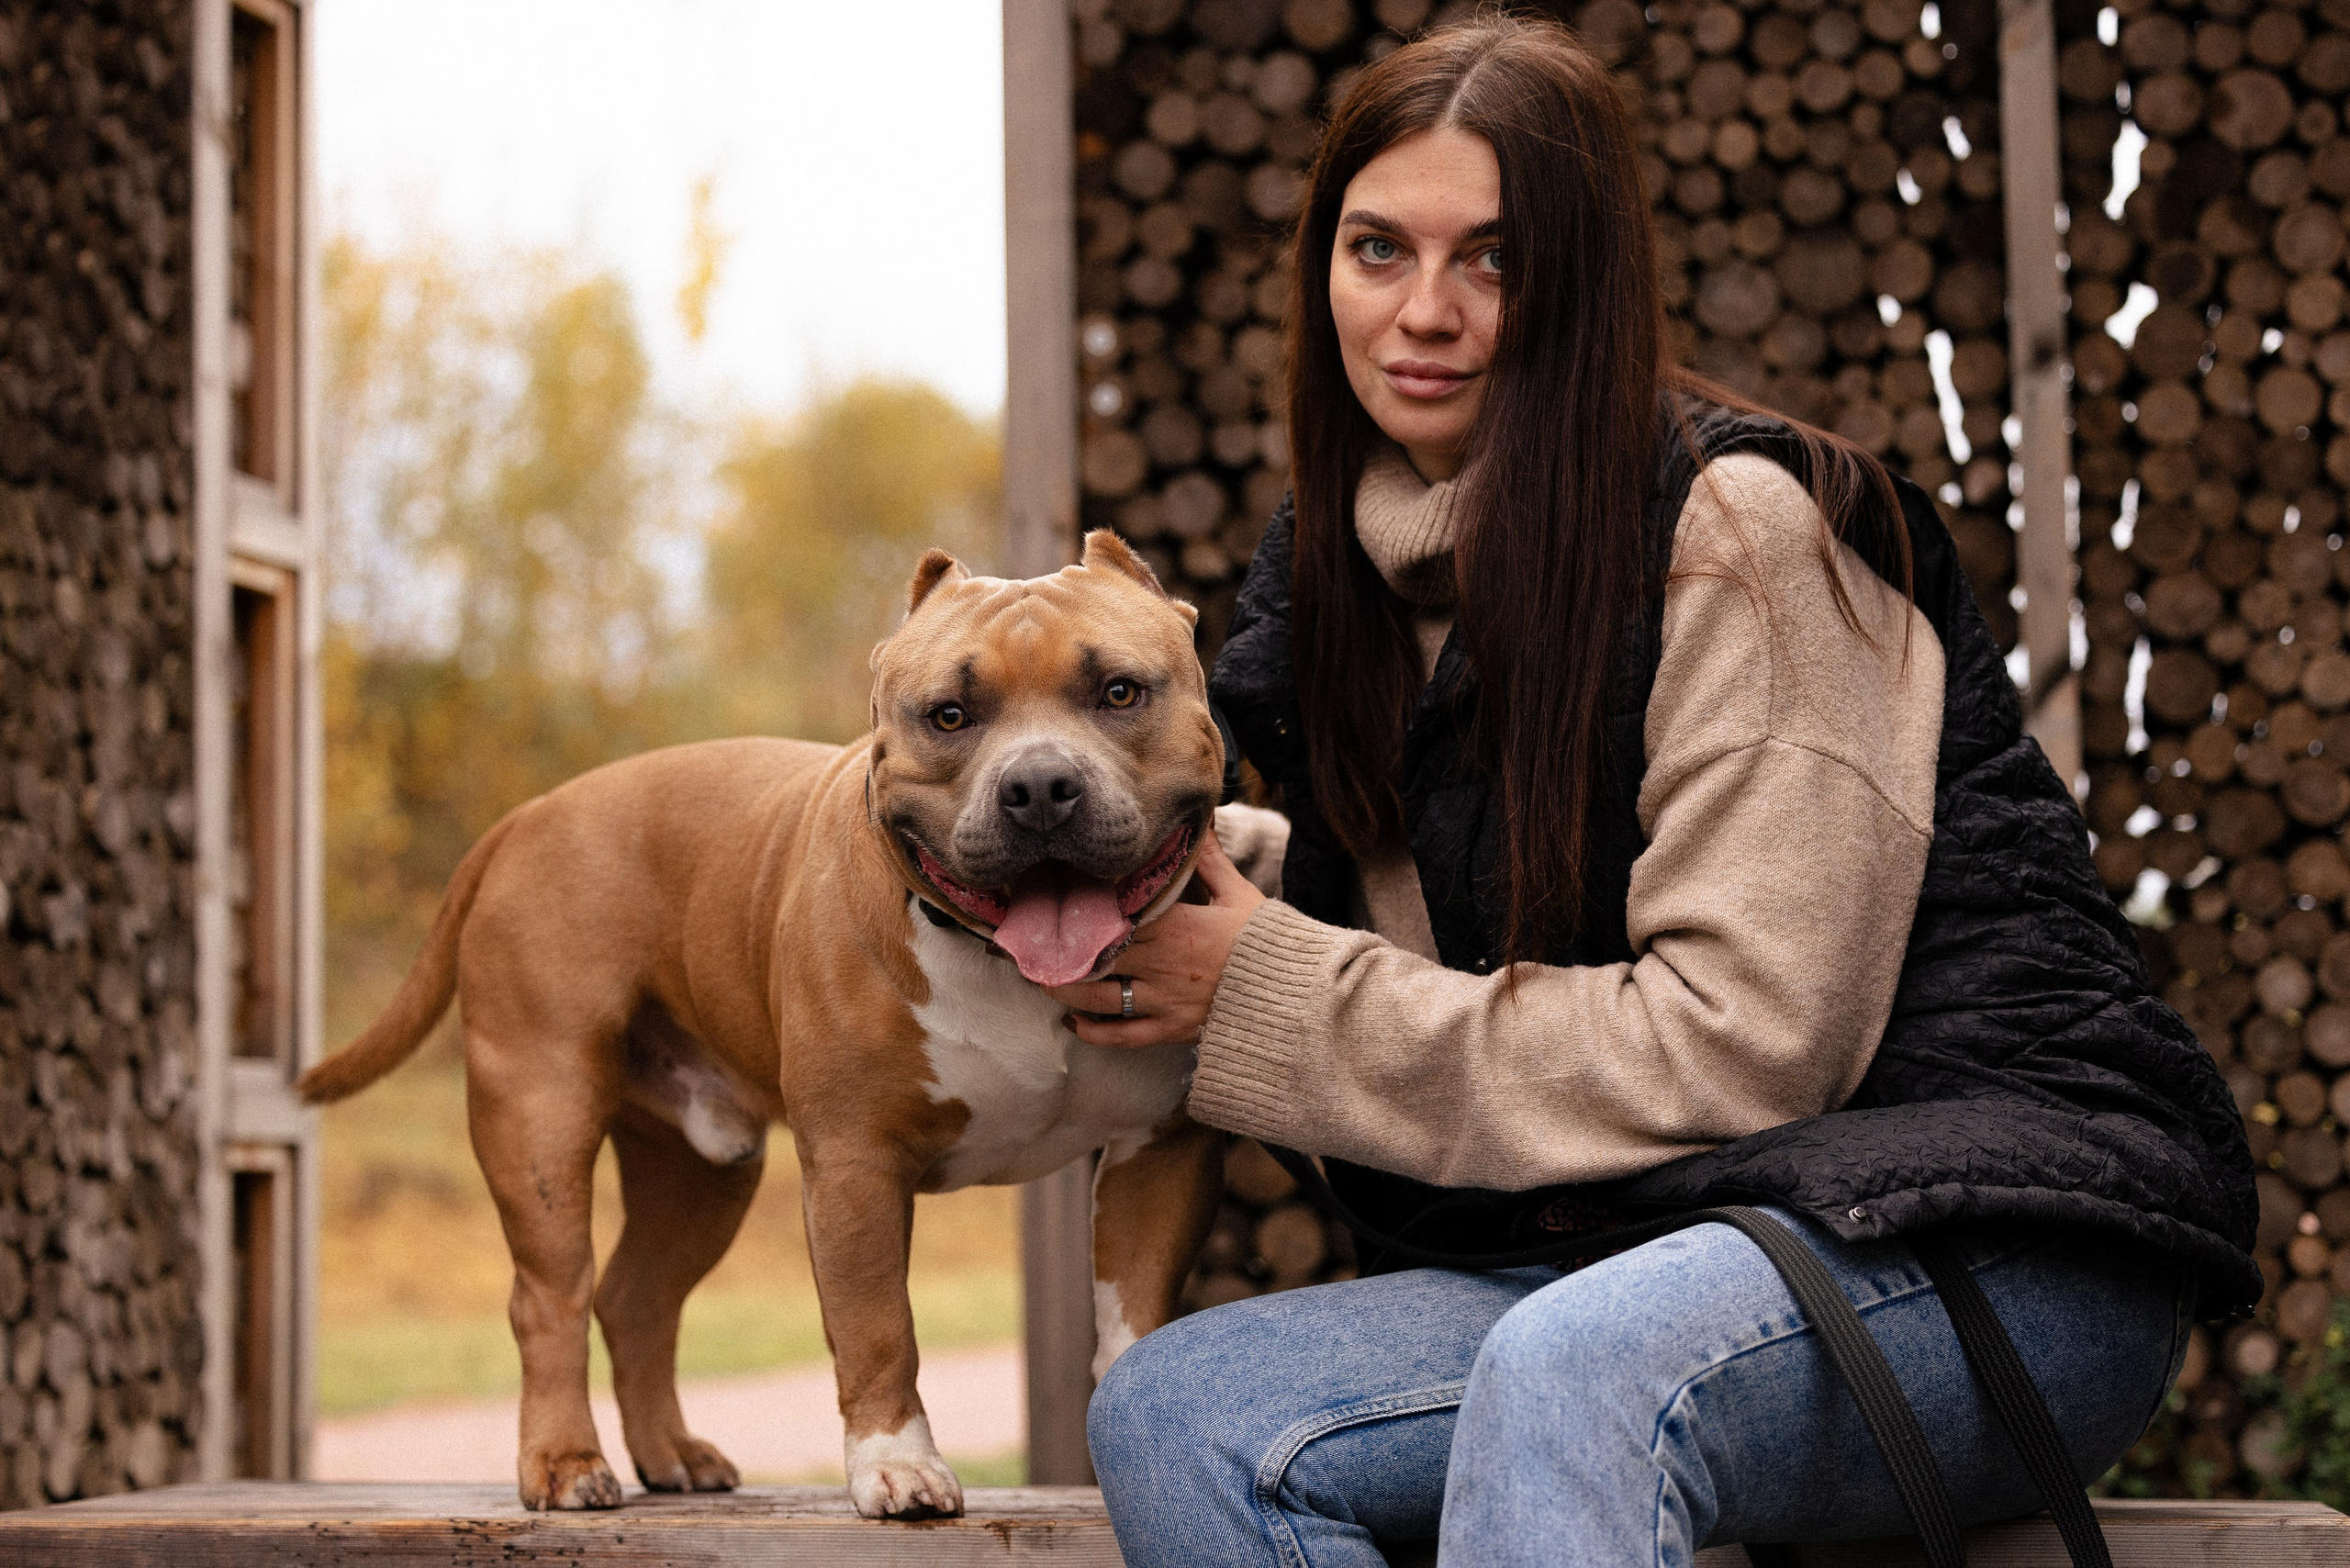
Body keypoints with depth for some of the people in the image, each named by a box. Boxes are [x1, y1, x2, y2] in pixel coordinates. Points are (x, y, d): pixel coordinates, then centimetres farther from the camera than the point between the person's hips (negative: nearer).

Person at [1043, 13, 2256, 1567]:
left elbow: (1745, 1047, -17)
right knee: (1175, 1410, -16)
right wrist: (1166, 951, -4)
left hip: (2005, 1233, -7)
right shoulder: (1357, 582, 11)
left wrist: (1272, 997, -13)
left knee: (1572, 1374, -38)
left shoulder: (1740, 529, -11)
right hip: (1638, 1252, 7)